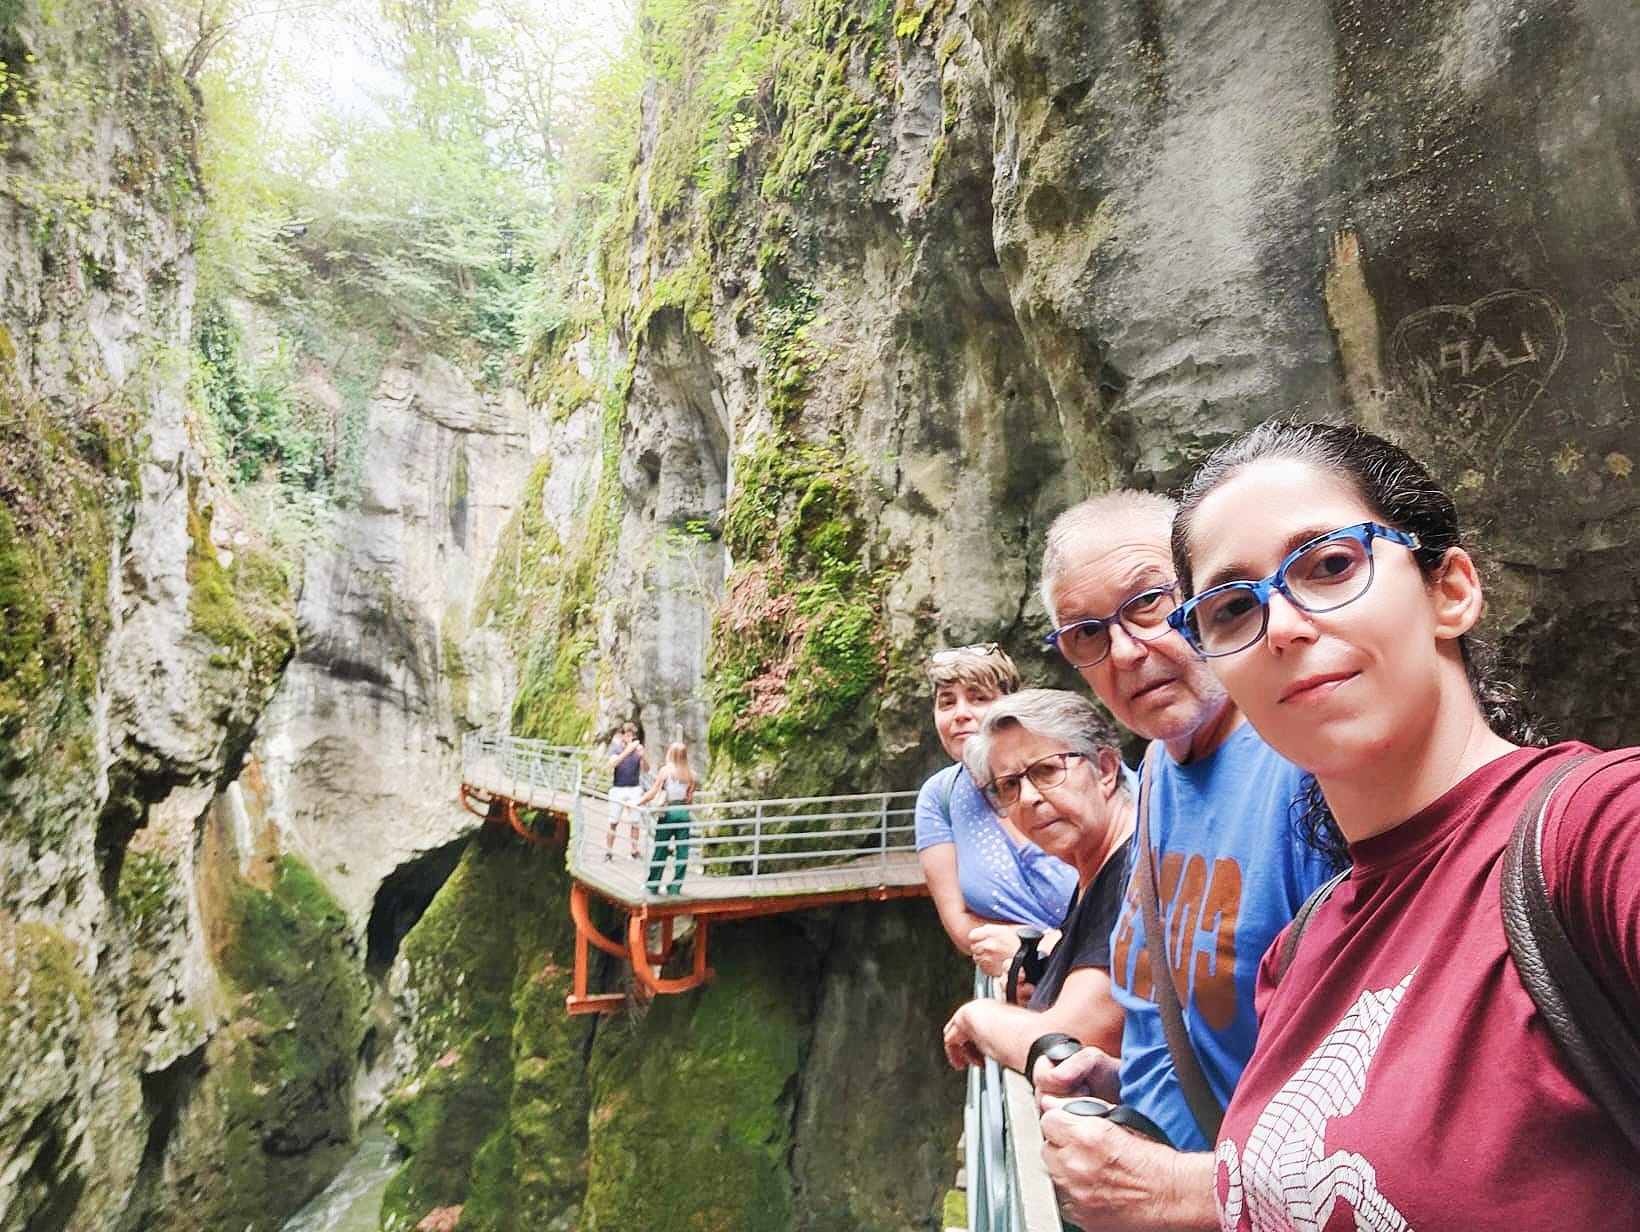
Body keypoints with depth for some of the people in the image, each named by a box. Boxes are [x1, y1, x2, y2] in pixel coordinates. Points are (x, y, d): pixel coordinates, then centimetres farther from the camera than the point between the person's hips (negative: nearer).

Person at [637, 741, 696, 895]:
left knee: (660, 850, 8)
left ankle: (653, 885, 17)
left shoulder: (665, 770, -6)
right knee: (682, 852, 7)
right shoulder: (691, 774, 3)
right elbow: (690, 799, 5)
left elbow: (652, 793, -8)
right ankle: (675, 887, 10)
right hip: (684, 813, 2)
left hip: (668, 812, -2)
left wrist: (637, 803, 0)